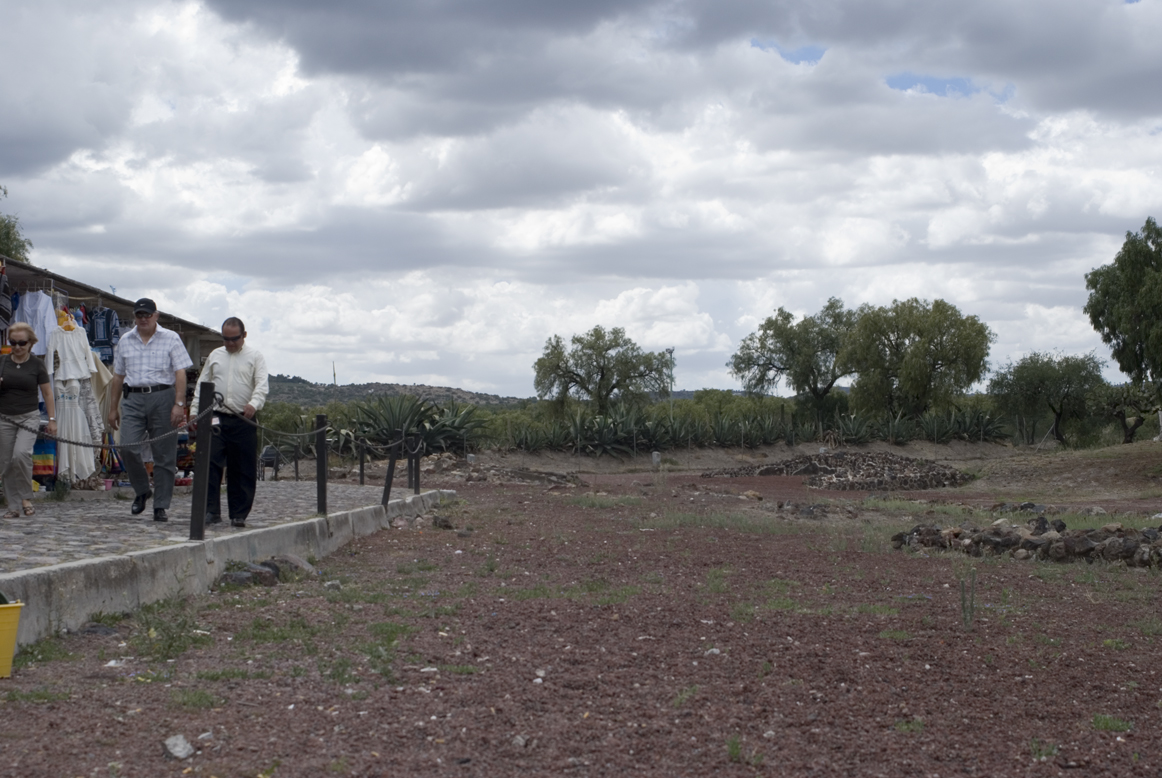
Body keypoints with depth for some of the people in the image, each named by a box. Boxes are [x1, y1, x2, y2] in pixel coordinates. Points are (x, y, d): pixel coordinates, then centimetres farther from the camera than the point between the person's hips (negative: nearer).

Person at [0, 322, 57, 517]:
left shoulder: (36, 364, 0)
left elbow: (47, 393, 4)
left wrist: (52, 419, 1)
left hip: (29, 417, -3)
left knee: (22, 453, -23)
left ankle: (26, 497, -5)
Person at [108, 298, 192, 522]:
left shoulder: (170, 339, 3)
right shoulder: (125, 341, 14)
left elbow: (180, 373, -3)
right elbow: (118, 376, 19)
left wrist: (179, 404, -12)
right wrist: (113, 407, 17)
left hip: (163, 397, -2)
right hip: (133, 398, 3)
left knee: (164, 455, -1)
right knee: (128, 447, -13)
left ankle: (161, 506, 5)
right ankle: (141, 491, 11)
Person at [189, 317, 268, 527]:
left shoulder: (254, 356, 7)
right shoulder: (215, 356, 16)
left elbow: (262, 384, -5)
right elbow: (202, 384, 20)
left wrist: (254, 403, -24)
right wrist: (194, 411, 12)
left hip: (244, 420, -2)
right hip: (216, 418, 2)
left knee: (243, 469, 1)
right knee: (211, 464, -9)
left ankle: (239, 514, 9)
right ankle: (211, 511, -7)